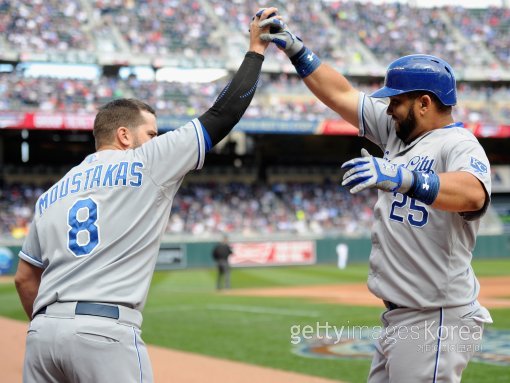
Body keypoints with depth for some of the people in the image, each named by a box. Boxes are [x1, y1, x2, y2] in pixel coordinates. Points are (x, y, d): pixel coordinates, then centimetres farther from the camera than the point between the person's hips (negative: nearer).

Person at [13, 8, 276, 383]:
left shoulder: (51, 195, 21)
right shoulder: (149, 164, 6)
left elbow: (25, 278, 22)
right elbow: (222, 115, 9)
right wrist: (256, 50, 19)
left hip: (43, 330, 6)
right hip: (106, 332, -6)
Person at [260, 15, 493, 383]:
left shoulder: (460, 145, -15)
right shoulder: (397, 131, 12)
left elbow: (473, 194, -37)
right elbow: (341, 94, 21)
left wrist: (402, 177, -51)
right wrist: (296, 48, 15)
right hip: (398, 319, 10)